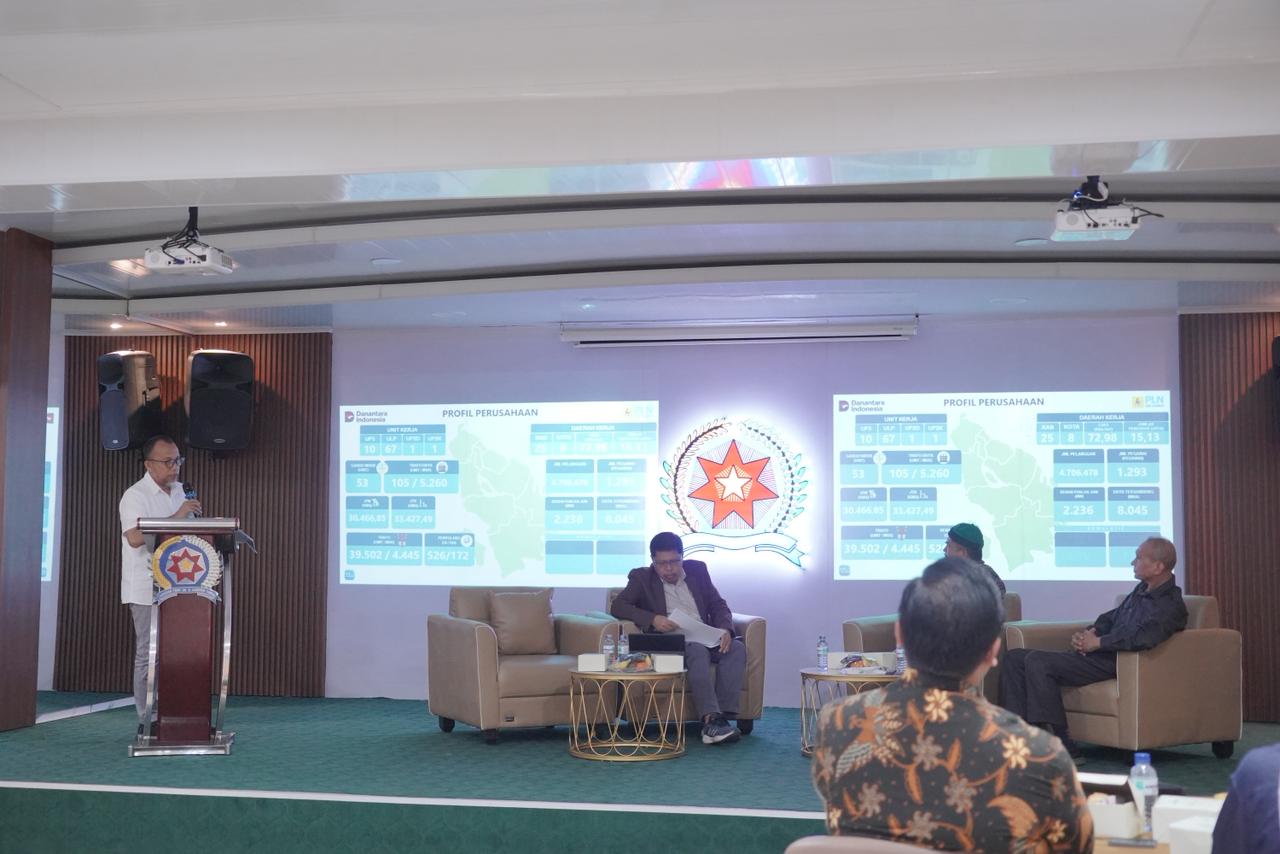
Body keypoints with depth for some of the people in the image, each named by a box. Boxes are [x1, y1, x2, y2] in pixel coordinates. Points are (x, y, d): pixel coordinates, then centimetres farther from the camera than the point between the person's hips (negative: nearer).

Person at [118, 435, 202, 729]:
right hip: (146, 590, -7)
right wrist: (176, 517, -26)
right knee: (148, 655, -2)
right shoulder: (135, 496, -11)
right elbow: (135, 537, -26)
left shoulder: (178, 490, 14)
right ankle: (147, 720, 4)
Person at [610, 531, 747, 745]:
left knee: (736, 648, -27)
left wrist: (725, 629, -8)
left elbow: (718, 604, 14)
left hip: (706, 638, 4)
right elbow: (617, 607, -5)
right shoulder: (642, 578, 7)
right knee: (697, 650, -36)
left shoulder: (697, 570, 17)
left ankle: (724, 716, -35)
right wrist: (652, 619, -20)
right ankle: (710, 719, -46)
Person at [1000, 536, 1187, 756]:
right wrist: (1087, 634, 4)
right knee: (1014, 658, 0)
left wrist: (1098, 642, -20)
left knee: (1037, 662, -27)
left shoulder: (1170, 605, -13)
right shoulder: (1142, 590, 18)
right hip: (1094, 654, 10)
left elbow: (1142, 637, -31)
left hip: (1114, 664, -10)